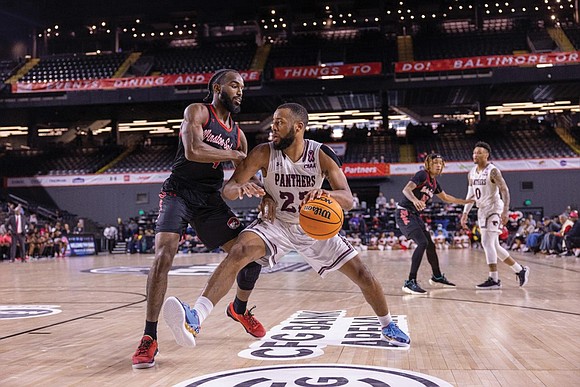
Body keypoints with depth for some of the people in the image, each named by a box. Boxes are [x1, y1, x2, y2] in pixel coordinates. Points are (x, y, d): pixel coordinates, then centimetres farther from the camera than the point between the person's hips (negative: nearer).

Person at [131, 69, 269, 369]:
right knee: (164, 254, -26)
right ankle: (149, 338, -18)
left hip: (210, 198, 6)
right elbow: (192, 150, -23)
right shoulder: (197, 111, -5)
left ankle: (239, 309, 31)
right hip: (179, 192, -6)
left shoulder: (237, 134, 13)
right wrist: (234, 155, -13)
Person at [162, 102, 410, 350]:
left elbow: (348, 199, -22)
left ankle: (388, 326, 26)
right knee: (239, 251, -31)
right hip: (276, 223, -1)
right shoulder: (265, 153, -17)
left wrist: (327, 195, -45)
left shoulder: (322, 155, -16)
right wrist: (239, 189, -43)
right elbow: (227, 189, -17)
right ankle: (194, 319, -43)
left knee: (361, 273, -2)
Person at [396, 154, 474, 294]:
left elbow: (445, 197, 30)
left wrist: (467, 201, 32)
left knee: (430, 244, 16)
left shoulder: (434, 182, 13)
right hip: (404, 213, -9)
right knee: (422, 243, -22)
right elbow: (406, 189, -26)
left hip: (415, 215, 9)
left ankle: (437, 277, 36)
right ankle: (410, 282, -23)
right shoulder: (422, 175, -12)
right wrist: (415, 200, -47)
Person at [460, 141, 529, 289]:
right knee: (493, 246, 11)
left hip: (494, 209, -8)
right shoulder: (472, 173, 10)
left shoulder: (493, 171, -13)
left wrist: (505, 211, -25)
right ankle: (520, 270, 24)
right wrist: (465, 213, 13)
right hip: (482, 211, 8)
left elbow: (505, 191, -17)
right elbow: (470, 195, 18)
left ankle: (494, 280, -11)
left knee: (487, 243, -16)